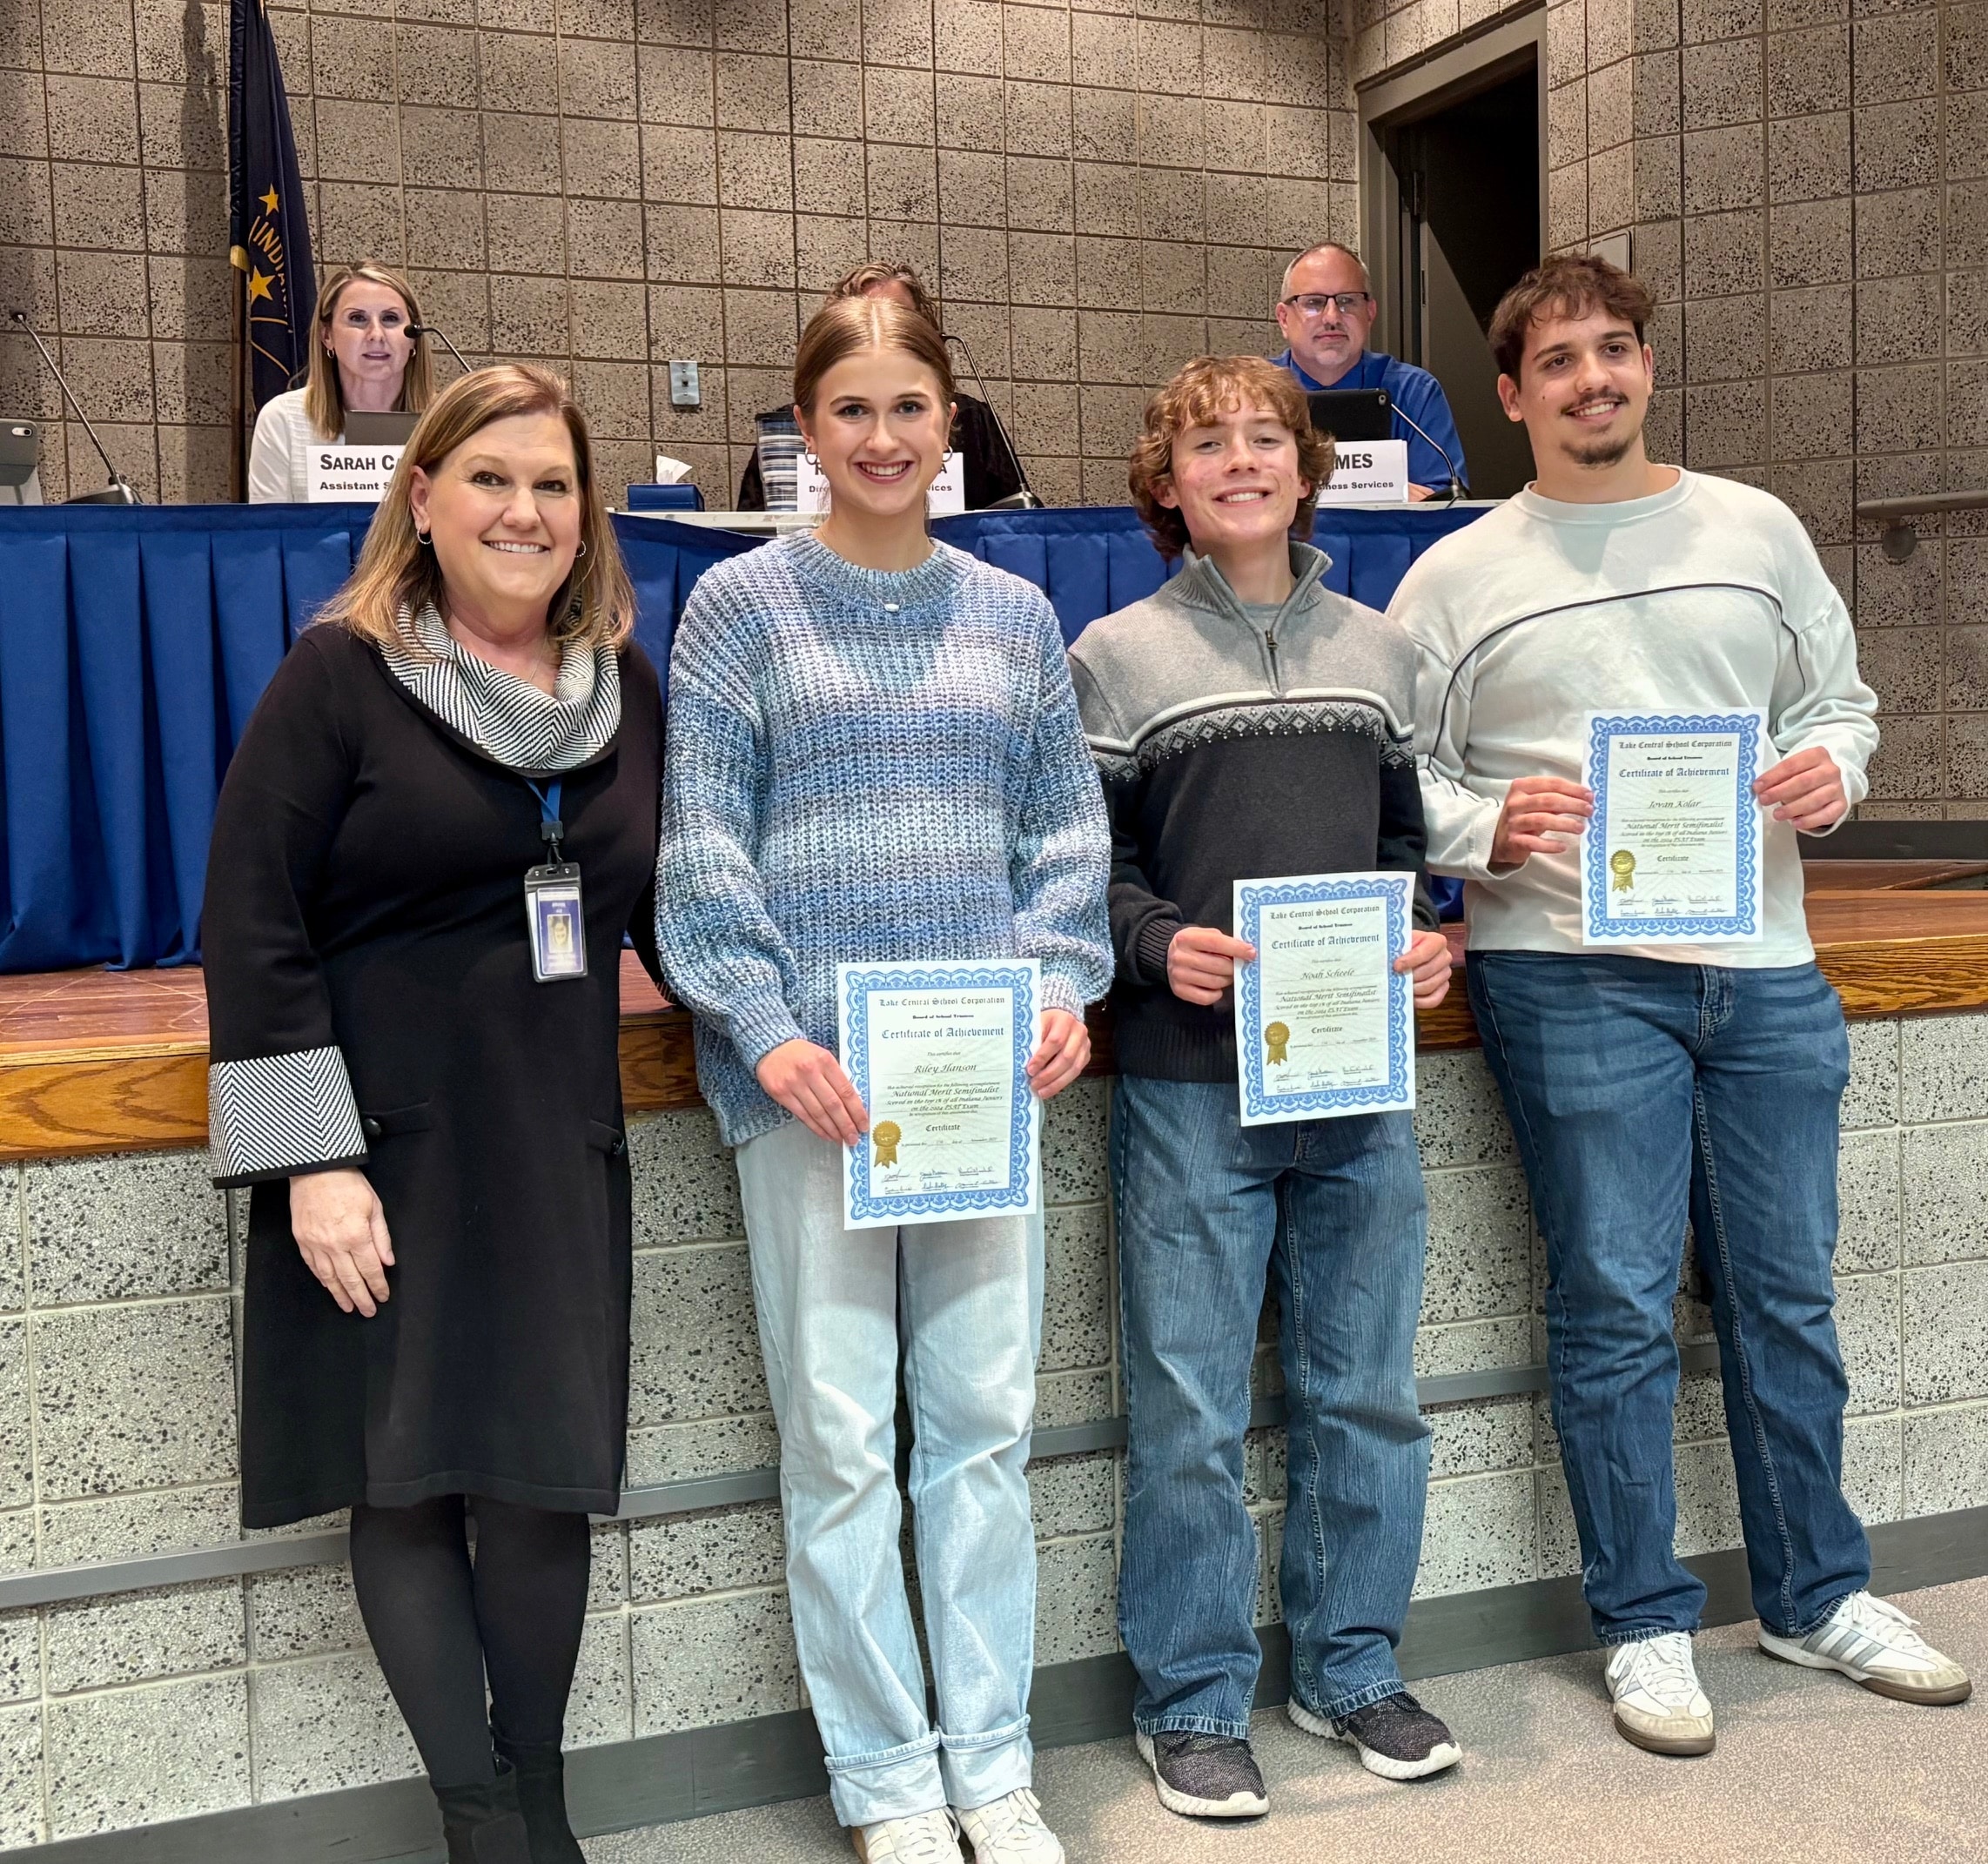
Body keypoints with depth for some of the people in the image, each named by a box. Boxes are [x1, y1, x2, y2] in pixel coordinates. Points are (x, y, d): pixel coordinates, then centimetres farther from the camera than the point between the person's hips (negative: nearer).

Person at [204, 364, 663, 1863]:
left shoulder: (625, 687, 10)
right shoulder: (342, 674, -5)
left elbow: (671, 905, 18)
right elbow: (253, 925, -9)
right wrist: (311, 1159, -15)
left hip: (557, 1150, 4)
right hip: (386, 1150, -3)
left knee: (545, 1477, 6)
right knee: (408, 1476, 1)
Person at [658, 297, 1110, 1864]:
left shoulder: (1014, 613, 12)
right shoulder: (744, 604, 3)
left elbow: (1066, 825, 12)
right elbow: (702, 841, -3)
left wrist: (1062, 985, -3)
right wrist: (765, 1031, -13)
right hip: (814, 1071, -3)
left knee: (986, 1417, 8)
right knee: (842, 1436, 2)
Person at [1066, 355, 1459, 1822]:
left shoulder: (1379, 650, 13)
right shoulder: (1118, 656, 2)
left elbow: (1407, 834, 19)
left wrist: (1425, 938, 0)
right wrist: (1158, 943, -17)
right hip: (1192, 1084, -4)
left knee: (1369, 1392, 12)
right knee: (1192, 1410, 3)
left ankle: (1352, 1666, 30)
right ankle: (1196, 1703, 19)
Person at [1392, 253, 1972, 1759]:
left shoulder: (1756, 529, 11)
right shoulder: (1459, 577, 4)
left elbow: (1840, 693, 18)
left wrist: (1833, 769, -3)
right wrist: (1488, 830, -17)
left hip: (1763, 965, 3)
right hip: (1572, 973, -3)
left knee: (1788, 1295, 13)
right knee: (1617, 1309, 1)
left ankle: (1818, 1593, 31)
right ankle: (1645, 1624, 17)